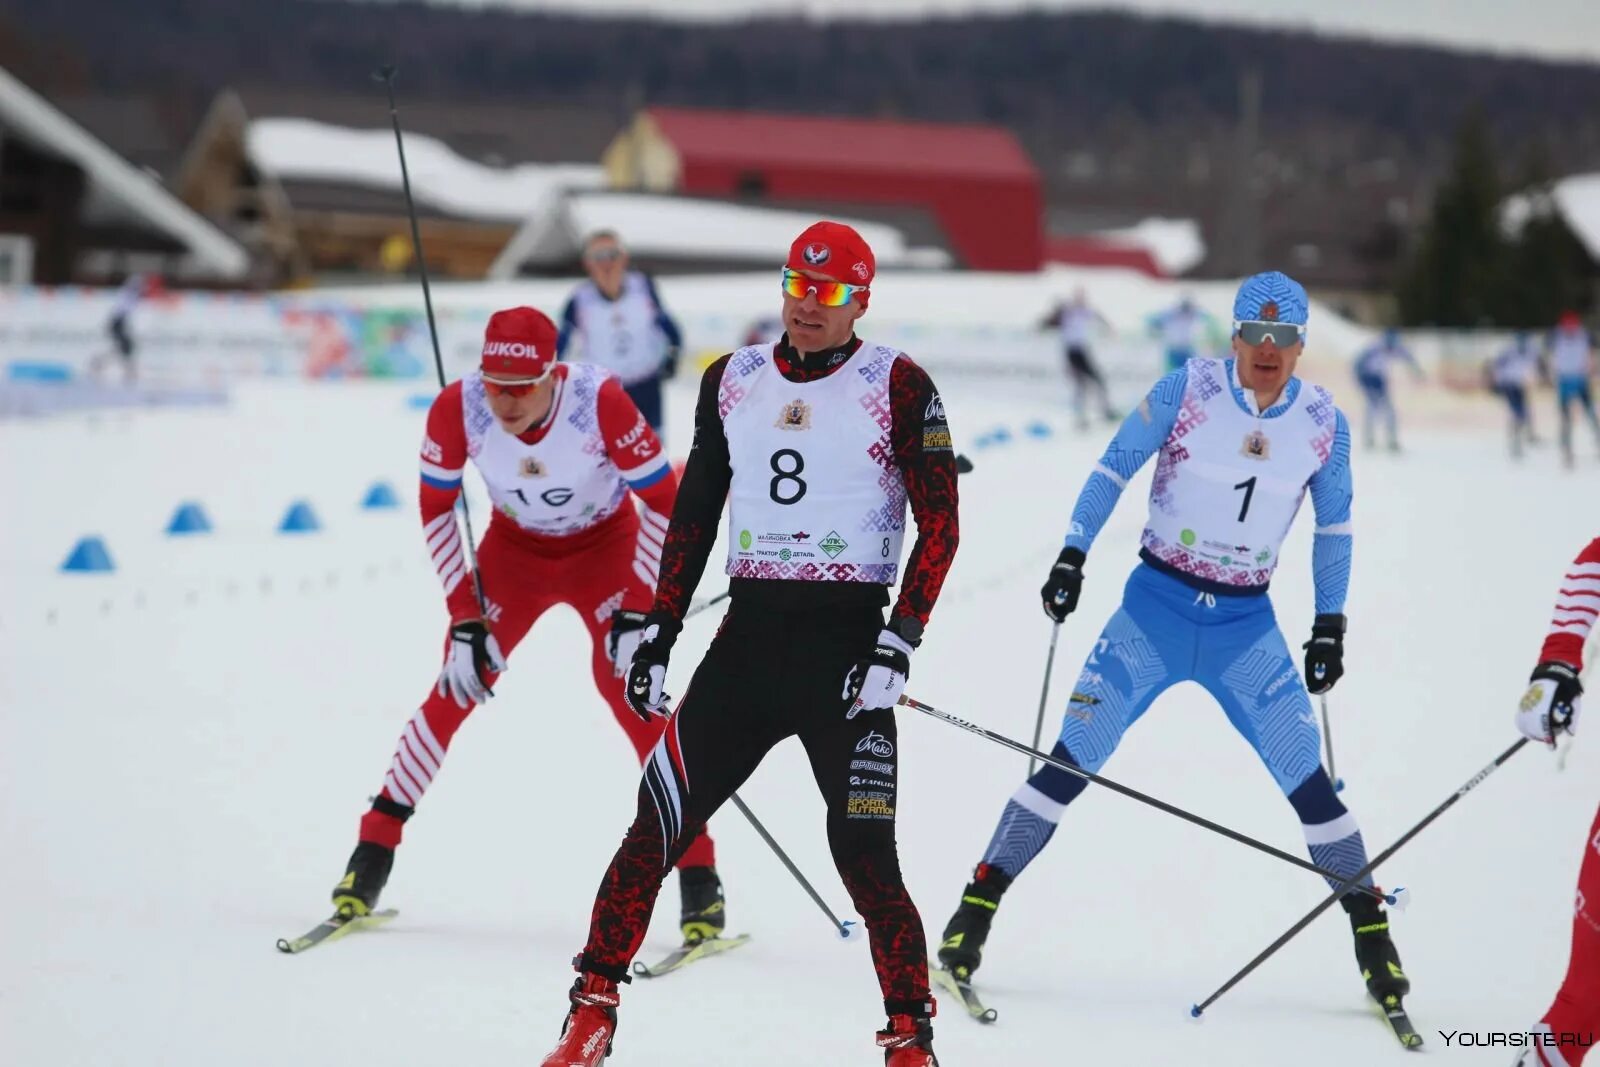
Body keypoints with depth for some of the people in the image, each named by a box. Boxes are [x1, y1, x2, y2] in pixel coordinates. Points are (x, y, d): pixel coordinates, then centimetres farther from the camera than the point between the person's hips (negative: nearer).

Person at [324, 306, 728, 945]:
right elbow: (436, 511, -10)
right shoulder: (458, 408, -26)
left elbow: (666, 503, -21)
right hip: (515, 550, 3)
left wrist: (640, 610, -24)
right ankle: (373, 853, 7)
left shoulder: (600, 401, -33)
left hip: (606, 550, -2)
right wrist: (464, 617, -14)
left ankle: (699, 879, -13)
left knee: (632, 689, -18)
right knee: (455, 688, -6)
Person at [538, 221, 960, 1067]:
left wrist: (901, 642, -13)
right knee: (656, 827, -3)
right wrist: (658, 633, 12)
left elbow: (940, 524, -4)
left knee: (864, 858, -9)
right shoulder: (732, 381, 11)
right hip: (748, 633, 4)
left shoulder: (897, 386, -3)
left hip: (847, 642, -4)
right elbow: (695, 513, 17)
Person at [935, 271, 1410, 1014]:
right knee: (1070, 762, -9)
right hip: (1156, 605, -2)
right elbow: (1114, 469, -2)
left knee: (1309, 781, -3)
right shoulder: (1188, 390, -10)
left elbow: (1334, 527, 10)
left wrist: (1330, 625, 9)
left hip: (1247, 625, 2)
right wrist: (1072, 557, -8)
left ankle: (1370, 931, 12)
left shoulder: (1324, 423, -3)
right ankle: (977, 907, 0)